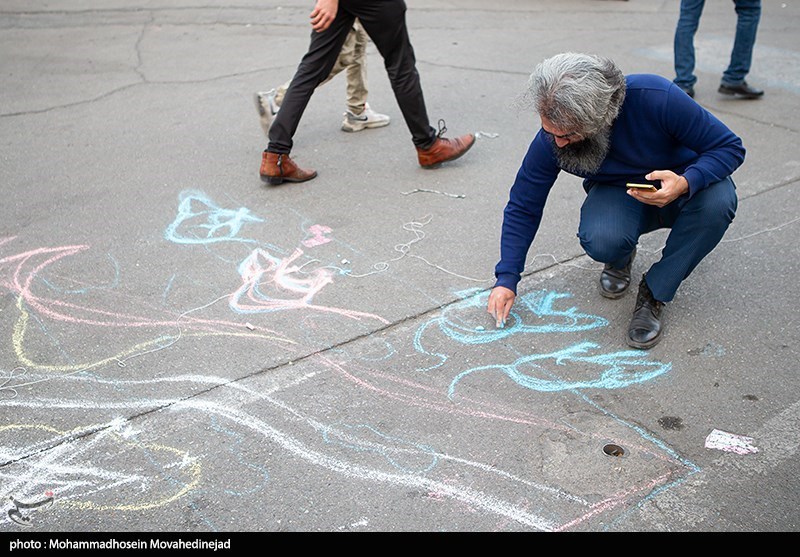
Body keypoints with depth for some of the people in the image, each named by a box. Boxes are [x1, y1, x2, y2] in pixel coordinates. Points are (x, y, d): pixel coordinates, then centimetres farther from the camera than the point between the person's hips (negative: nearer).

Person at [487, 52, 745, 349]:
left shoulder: (656, 98, -32)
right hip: (617, 194, 0)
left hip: (679, 186, 0)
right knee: (599, 240, -34)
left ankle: (653, 294, -14)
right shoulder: (551, 139, -23)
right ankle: (621, 257, 6)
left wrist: (685, 183, -41)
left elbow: (729, 147, -21)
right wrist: (506, 279, -15)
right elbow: (522, 208, -10)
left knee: (718, 200, -35)